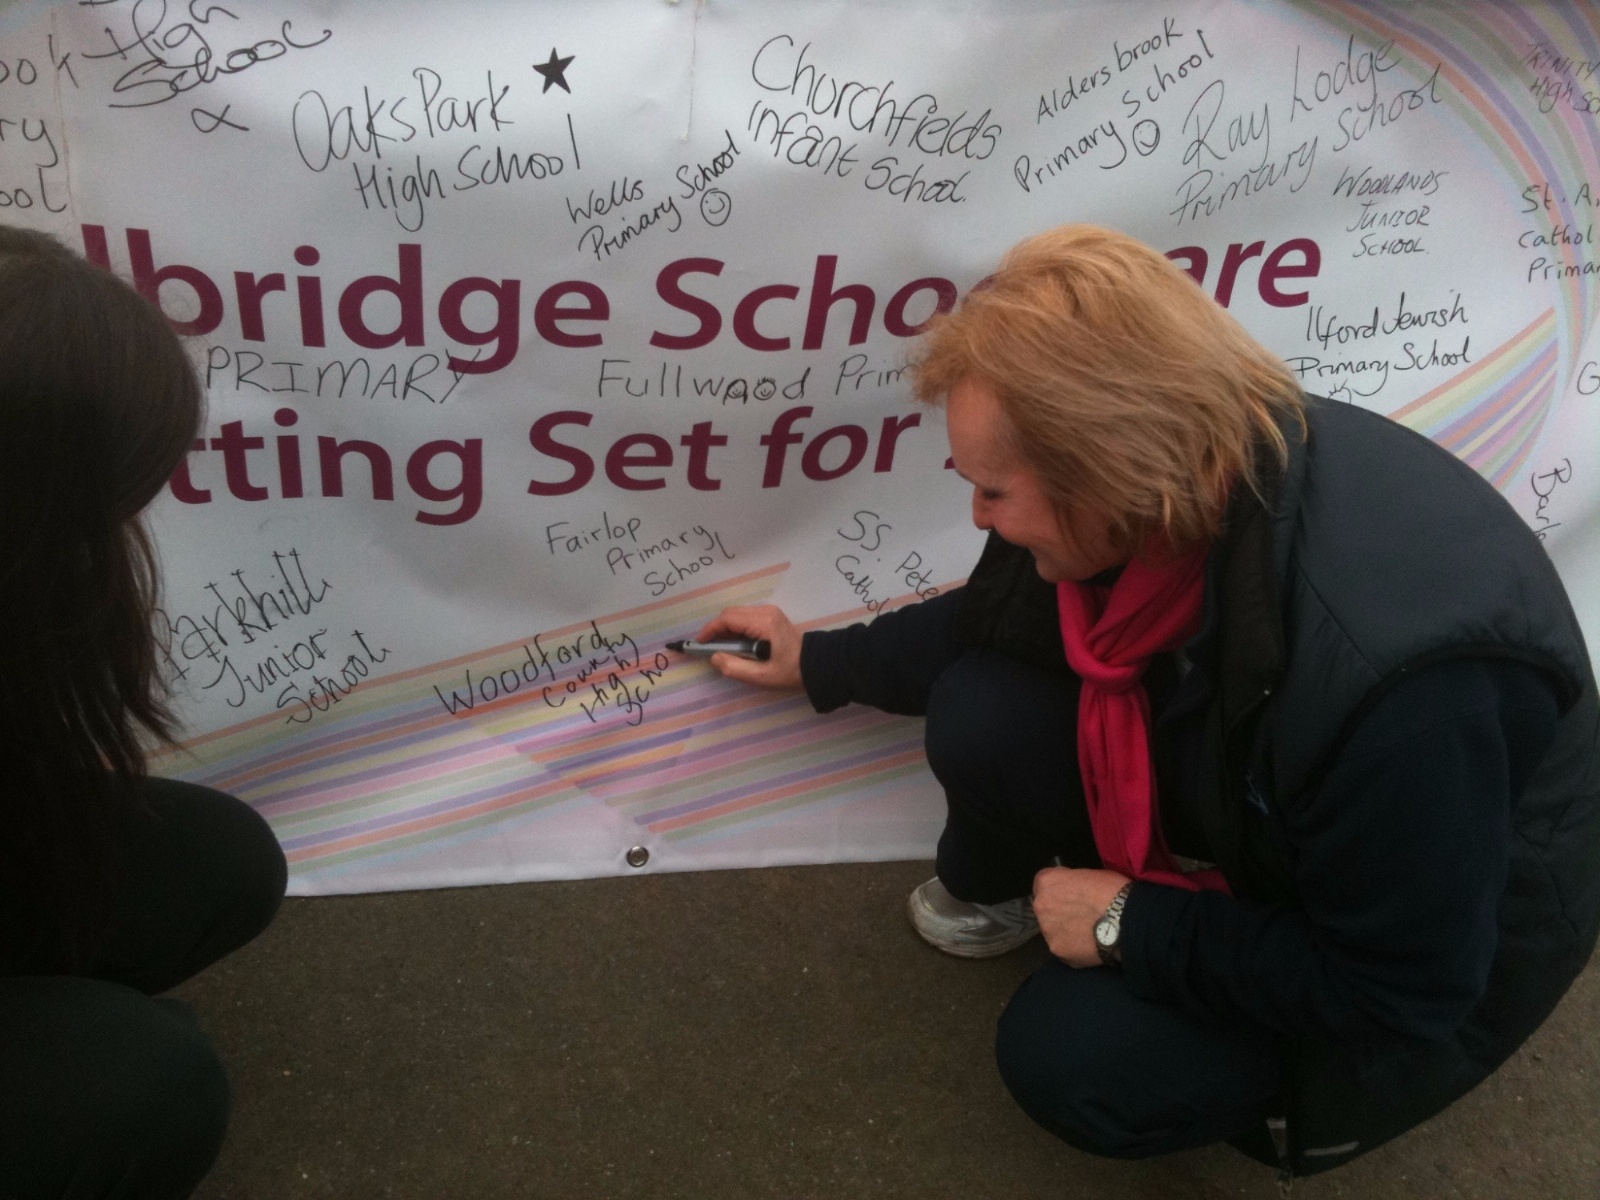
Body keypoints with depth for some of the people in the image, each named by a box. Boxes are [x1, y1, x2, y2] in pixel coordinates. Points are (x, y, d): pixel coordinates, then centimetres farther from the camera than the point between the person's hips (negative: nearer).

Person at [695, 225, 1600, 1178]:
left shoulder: (1390, 676, -44)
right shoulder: (1191, 479, -21)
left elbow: (1395, 992, -29)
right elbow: (996, 618, 1)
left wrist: (1131, 926, -21)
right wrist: (822, 662, 11)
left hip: (1439, 953, -5)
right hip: (1240, 798, 6)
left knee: (1069, 1060, -16)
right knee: (980, 717, -15)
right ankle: (994, 881, 18)